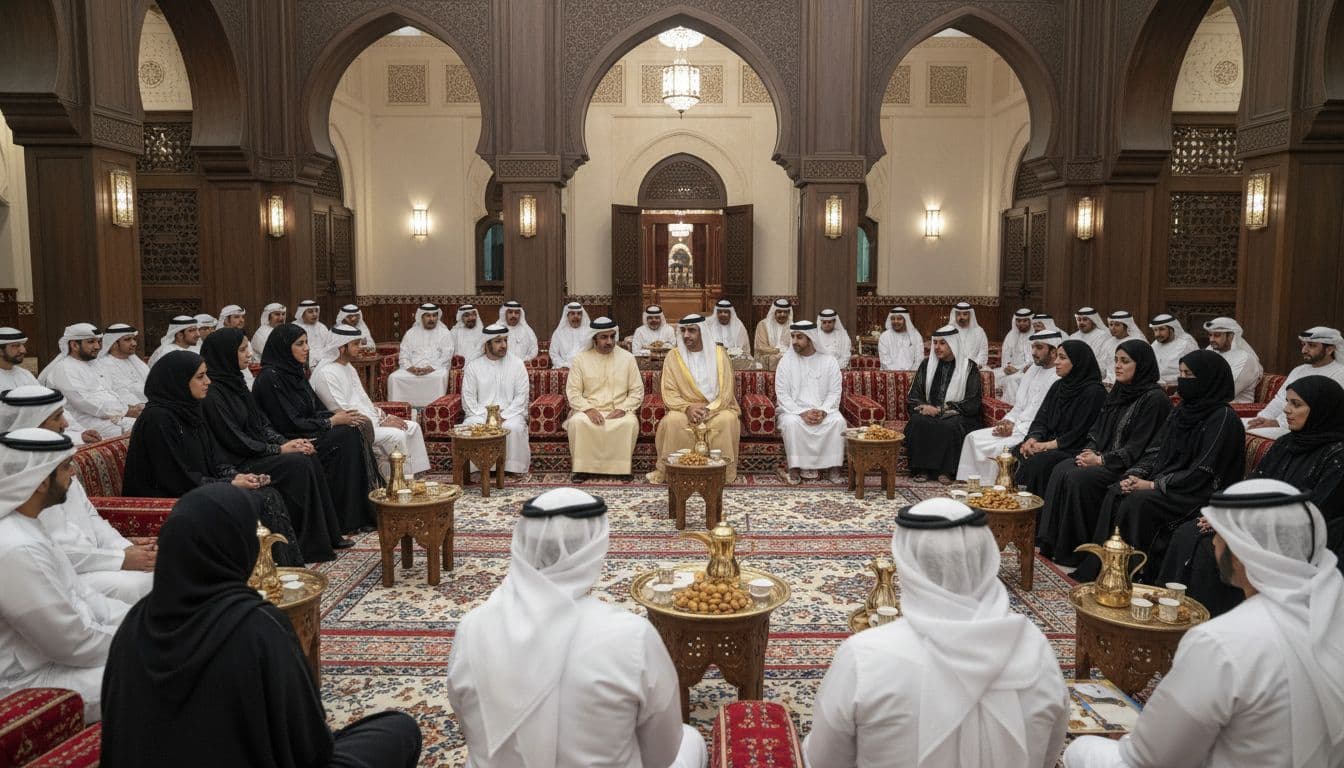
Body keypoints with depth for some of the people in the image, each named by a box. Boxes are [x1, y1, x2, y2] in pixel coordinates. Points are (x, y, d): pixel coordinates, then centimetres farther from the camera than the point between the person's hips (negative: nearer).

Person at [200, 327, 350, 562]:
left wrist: (287, 442, -4)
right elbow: (235, 441, -19)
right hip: (236, 464, -9)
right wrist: (280, 449, -14)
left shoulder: (234, 381, 11)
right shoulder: (212, 393, -17)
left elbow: (262, 424, 12)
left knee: (310, 457, -7)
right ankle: (308, 544, -12)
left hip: (254, 452, 9)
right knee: (298, 465, -20)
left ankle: (327, 534, -3)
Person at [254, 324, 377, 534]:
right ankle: (347, 518, -15)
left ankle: (364, 512, -10)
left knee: (358, 427, -10)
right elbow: (289, 424, -19)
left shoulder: (295, 371, 12)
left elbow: (314, 410, 14)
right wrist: (332, 421, -15)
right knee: (347, 436, -21)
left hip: (307, 433, 8)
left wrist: (336, 414, -7)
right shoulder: (271, 377, -16)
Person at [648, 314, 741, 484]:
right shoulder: (673, 357, -1)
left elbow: (726, 391, -5)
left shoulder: (719, 353, -2)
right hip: (685, 408, 0)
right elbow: (669, 394, -4)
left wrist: (708, 410, -21)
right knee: (673, 420, -32)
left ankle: (723, 472, -19)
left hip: (717, 408, 0)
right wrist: (687, 408, -23)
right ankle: (668, 470, -18)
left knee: (727, 419, -33)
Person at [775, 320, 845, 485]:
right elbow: (782, 394, -6)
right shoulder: (786, 361, -1)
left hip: (823, 410, 1)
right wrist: (802, 413, -20)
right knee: (791, 422, -34)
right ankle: (795, 469, -24)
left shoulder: (829, 361, 2)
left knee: (838, 421, -29)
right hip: (794, 410, -1)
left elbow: (834, 392, 0)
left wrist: (822, 411, -19)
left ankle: (835, 468, -21)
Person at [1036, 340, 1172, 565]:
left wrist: (1101, 460, -17)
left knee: (1078, 478, -26)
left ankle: (1077, 552, -14)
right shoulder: (1117, 393, 14)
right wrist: (1089, 451, -2)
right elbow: (1097, 429, 18)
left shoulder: (1154, 399, -12)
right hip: (1105, 459, 8)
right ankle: (1052, 542, -13)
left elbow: (1137, 448, -17)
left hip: (1131, 468, -8)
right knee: (1060, 470, -14)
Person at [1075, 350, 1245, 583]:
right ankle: (1098, 570, -14)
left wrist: (1154, 485, -18)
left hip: (1200, 493, -7)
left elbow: (1202, 472, -19)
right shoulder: (1181, 411, 11)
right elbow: (1155, 450, 11)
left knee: (1139, 503, -27)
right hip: (1166, 483, 8)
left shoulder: (1224, 418, -13)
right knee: (1116, 494, -14)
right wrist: (1135, 475, -7)